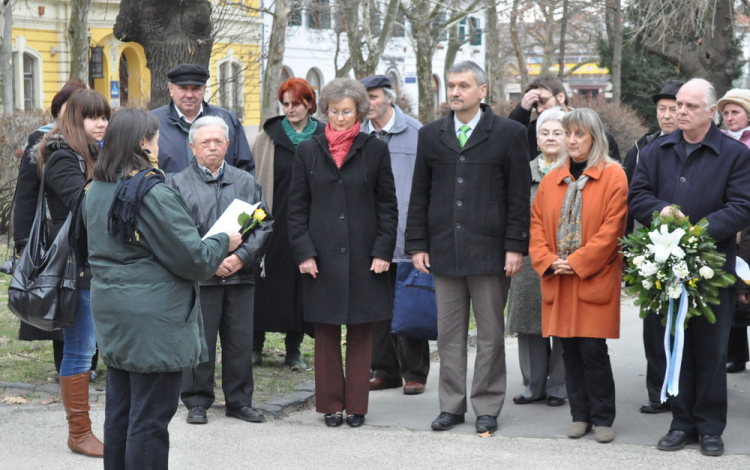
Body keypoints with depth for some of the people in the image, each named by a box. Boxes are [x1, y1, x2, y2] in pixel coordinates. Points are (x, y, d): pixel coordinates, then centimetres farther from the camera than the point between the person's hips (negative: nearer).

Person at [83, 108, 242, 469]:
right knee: (150, 419, -2)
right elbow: (193, 259, -17)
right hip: (153, 321, -8)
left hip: (112, 317, 8)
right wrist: (223, 243, 3)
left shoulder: (95, 191, 7)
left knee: (119, 411, 16)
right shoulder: (154, 193, -19)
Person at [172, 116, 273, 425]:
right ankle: (197, 402, 14)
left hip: (241, 276, 3)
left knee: (240, 341, 6)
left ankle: (239, 401, 18)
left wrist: (241, 257, -8)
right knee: (199, 341, 2)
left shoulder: (246, 182, 12)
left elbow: (264, 225, 7)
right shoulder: (179, 184, 3)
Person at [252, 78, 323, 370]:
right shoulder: (269, 137, 3)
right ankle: (255, 346, 12)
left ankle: (293, 349, 16)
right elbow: (255, 181, 3)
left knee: (302, 285, 5)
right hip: (274, 223, -1)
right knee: (267, 283, 1)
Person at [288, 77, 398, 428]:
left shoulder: (375, 150, 4)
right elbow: (297, 208, 6)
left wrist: (383, 252, -4)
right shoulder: (308, 152, 6)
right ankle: (331, 404, 13)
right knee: (326, 333, 4)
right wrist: (303, 252, -3)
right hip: (322, 256, 1)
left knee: (361, 332, 4)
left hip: (364, 257, 0)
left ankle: (356, 405, 12)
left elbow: (387, 205, 4)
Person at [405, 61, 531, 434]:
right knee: (449, 332, 7)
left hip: (489, 250, -3)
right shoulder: (431, 135, 11)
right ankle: (451, 405, 15)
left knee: (490, 333, 4)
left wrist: (515, 246, -7)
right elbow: (420, 194, 12)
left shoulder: (508, 134, 1)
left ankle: (487, 407, 13)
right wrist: (417, 245, 5)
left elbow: (519, 195, -1)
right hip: (444, 250, 3)